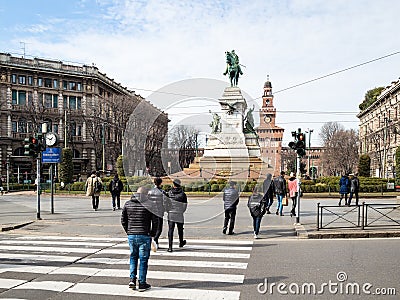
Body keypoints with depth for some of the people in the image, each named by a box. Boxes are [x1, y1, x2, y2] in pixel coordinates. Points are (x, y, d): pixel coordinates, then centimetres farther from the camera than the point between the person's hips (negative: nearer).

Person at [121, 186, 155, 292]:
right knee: (143, 259, 6)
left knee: (133, 257, 20)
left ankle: (132, 279, 12)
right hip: (144, 236, -4)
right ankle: (142, 283, 12)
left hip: (131, 235, 4)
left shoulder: (127, 204, 5)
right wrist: (152, 234, 6)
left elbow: (123, 220, 9)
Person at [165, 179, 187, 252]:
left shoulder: (169, 192, -4)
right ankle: (181, 242, 39)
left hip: (171, 214, 0)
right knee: (180, 229, 19)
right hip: (179, 215, 0)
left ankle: (170, 246, -8)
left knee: (170, 230, 0)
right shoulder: (182, 194, -5)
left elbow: (167, 203, 2)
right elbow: (185, 205, 1)